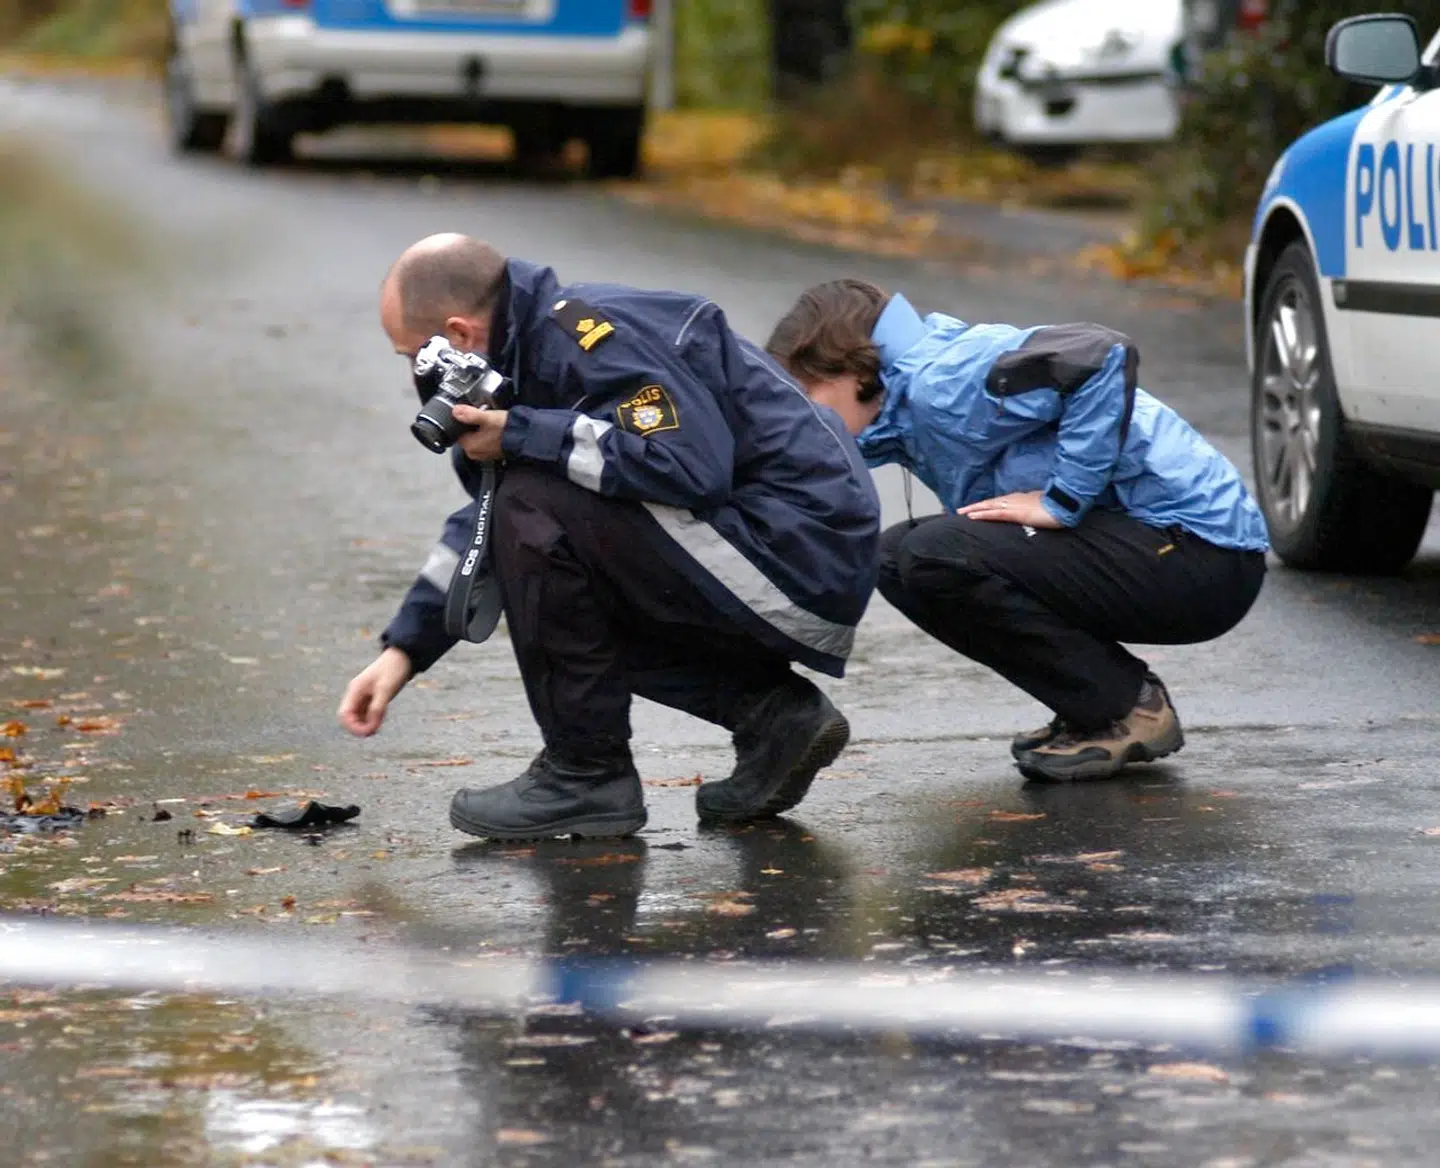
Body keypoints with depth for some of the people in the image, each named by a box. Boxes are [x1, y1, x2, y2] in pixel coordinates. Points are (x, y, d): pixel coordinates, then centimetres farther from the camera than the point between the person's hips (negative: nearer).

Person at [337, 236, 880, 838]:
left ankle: (586, 777, -6)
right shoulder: (539, 341, 14)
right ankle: (773, 714, 11)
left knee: (536, 510, -19)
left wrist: (520, 435, -21)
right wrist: (403, 649, 16)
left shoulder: (595, 335, -17)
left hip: (803, 556, -11)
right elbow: (485, 530, 23)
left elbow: (694, 467, -29)